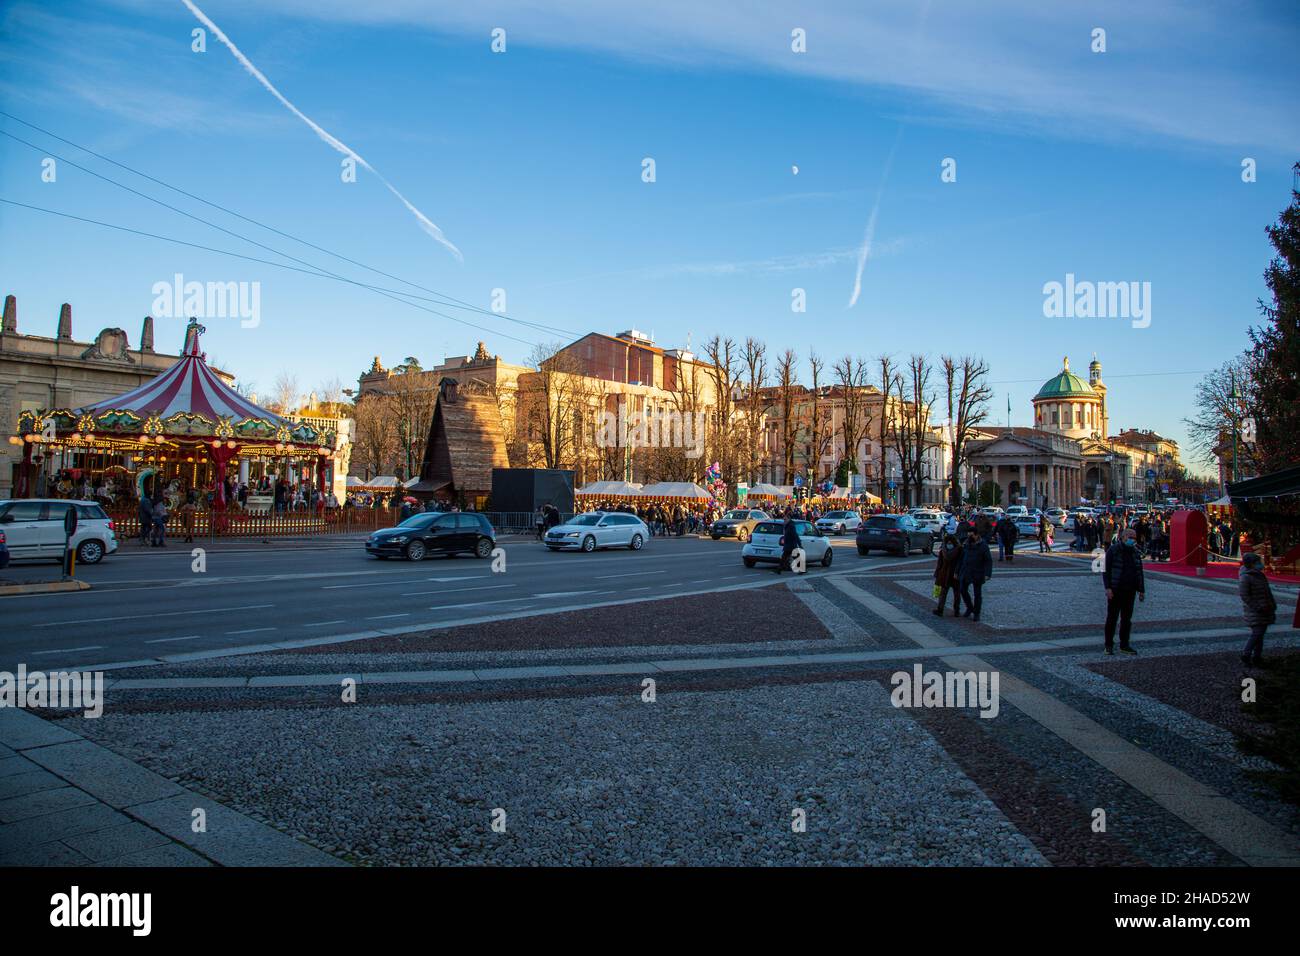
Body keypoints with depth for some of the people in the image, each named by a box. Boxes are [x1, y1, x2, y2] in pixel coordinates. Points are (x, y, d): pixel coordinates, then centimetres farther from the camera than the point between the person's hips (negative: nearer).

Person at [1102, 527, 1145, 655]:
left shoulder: (1135, 552, 12)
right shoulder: (1113, 550, -5)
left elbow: (1139, 572, 18)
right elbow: (1106, 570, -9)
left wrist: (1141, 590, 14)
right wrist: (1108, 588, -16)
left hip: (1130, 591, 5)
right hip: (1115, 591, -5)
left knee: (1127, 619, 8)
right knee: (1112, 618, 0)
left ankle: (1124, 645, 15)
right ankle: (1109, 645, 8)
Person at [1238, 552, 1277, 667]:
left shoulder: (1260, 575, 13)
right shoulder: (1245, 577, -15)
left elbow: (1267, 592, 23)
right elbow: (1244, 595, -18)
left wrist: (1272, 605, 16)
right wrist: (1257, 607, -19)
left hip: (1264, 611, 9)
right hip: (1254, 611, -9)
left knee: (1260, 634, 10)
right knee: (1257, 633, -14)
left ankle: (1256, 658, 17)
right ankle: (1246, 656, -3)